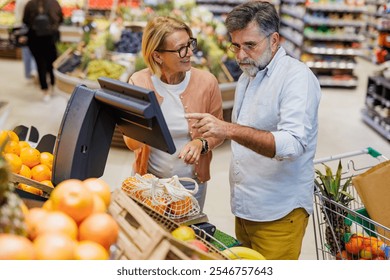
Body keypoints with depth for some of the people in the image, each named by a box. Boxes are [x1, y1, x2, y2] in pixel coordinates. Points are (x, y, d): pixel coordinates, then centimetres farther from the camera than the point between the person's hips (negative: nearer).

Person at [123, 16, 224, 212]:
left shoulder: (207, 82, -12)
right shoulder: (138, 82, -11)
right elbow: (132, 144, -8)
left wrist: (201, 144, -19)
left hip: (191, 183, 0)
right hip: (148, 180, 0)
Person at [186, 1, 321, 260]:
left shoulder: (297, 77, -15)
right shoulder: (247, 77, 12)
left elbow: (293, 144, -30)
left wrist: (230, 130, -38)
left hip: (279, 213, -8)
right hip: (245, 208, 8)